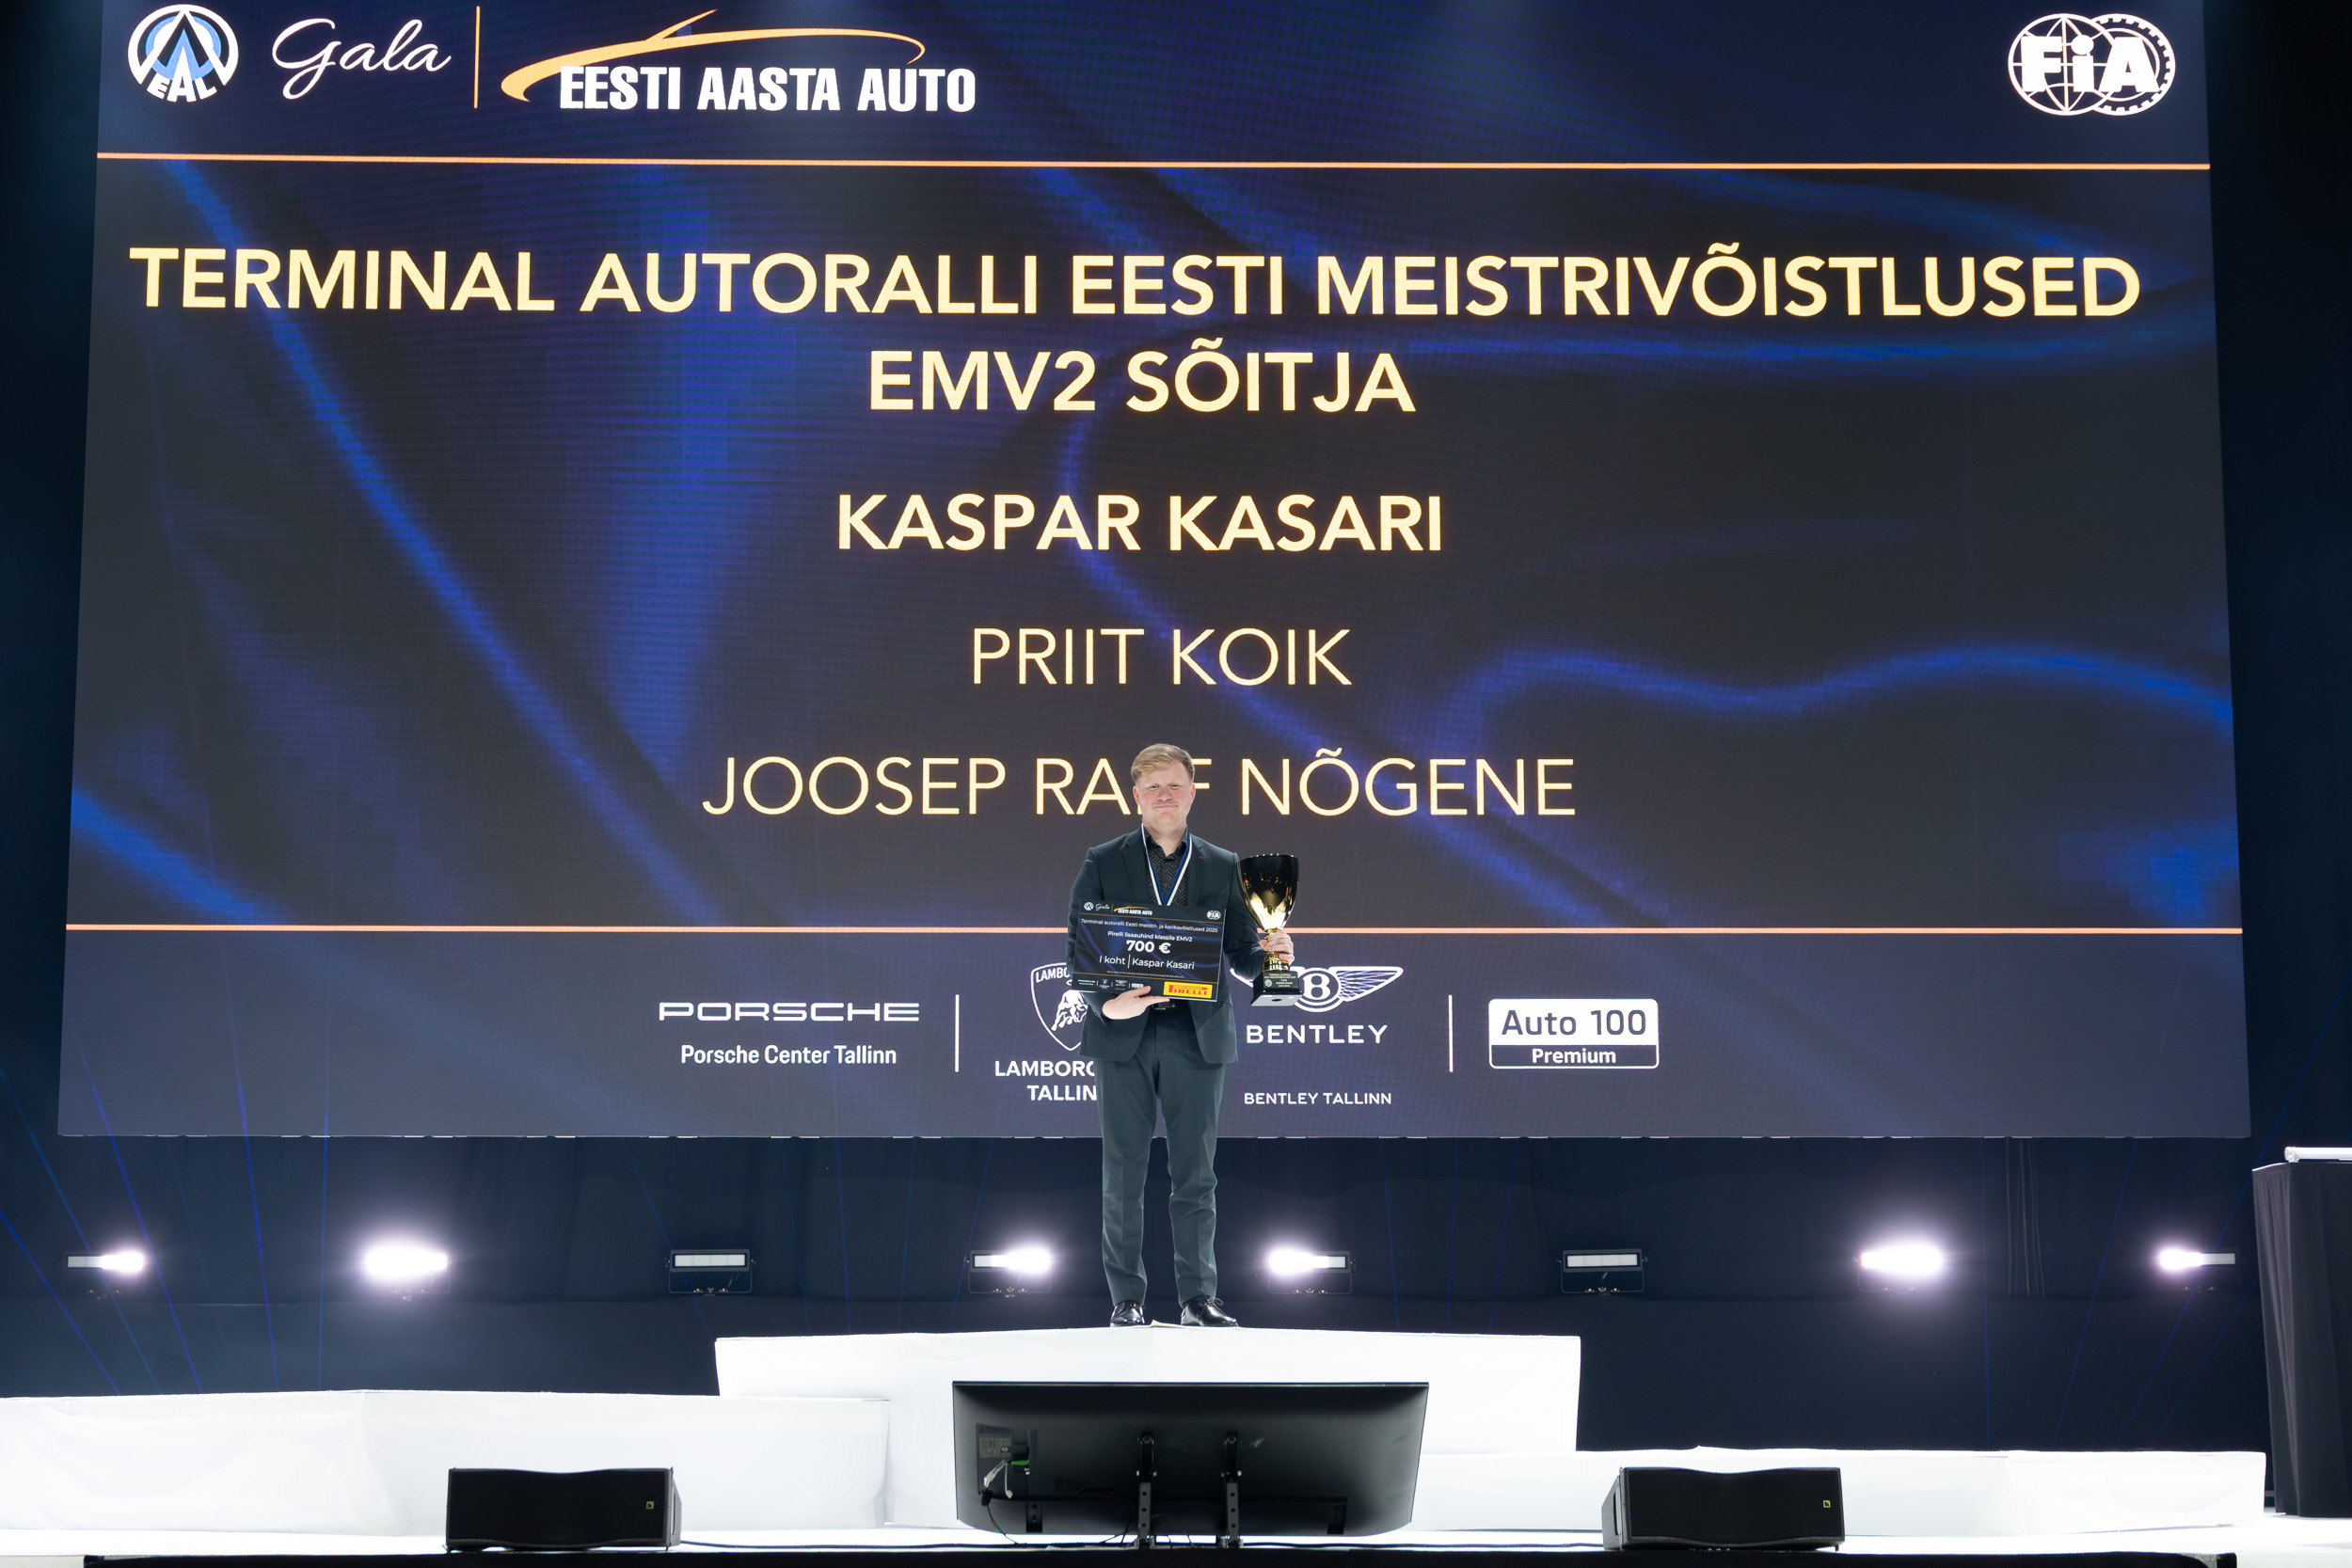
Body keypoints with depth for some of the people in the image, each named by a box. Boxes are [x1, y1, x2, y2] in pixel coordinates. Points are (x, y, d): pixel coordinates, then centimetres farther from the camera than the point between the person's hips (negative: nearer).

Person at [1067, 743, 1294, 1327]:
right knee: (1123, 1174, 3)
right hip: (1123, 1033, -1)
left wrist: (1268, 956, -14)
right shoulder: (1102, 863, 6)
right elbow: (1080, 949, 0)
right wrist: (1106, 1003, -17)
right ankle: (1126, 1297, 10)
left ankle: (1199, 1295, 8)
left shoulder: (1223, 867, 11)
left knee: (1195, 1172, 3)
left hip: (1197, 1033, 1)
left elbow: (1240, 951, 9)